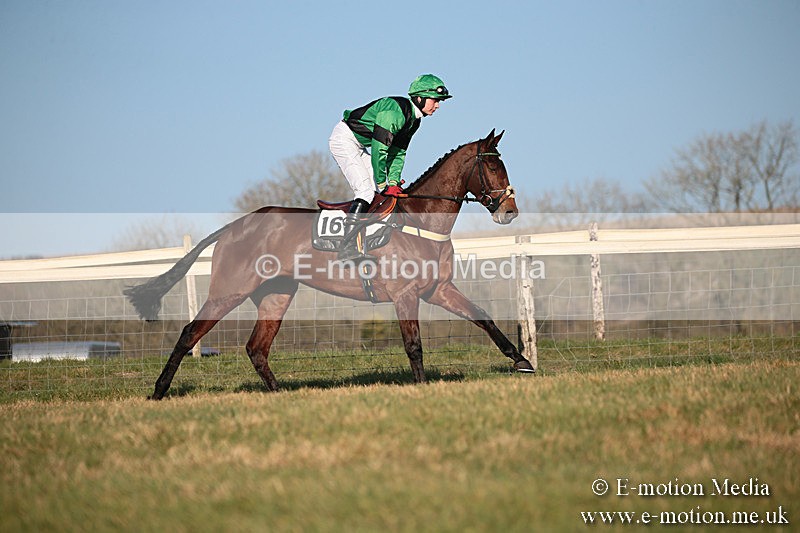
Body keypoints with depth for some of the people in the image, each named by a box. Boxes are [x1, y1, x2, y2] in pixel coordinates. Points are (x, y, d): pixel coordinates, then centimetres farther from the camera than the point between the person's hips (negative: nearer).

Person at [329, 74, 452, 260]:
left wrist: (393, 182, -5)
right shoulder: (395, 110, -27)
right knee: (366, 191, -19)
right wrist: (383, 184, -19)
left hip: (359, 146, 10)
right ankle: (348, 248, -22)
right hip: (344, 139, -10)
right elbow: (379, 149, -27)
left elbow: (398, 152, 7)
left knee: (378, 192, 5)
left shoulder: (413, 120, 3)